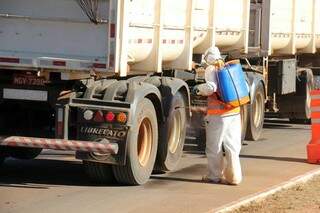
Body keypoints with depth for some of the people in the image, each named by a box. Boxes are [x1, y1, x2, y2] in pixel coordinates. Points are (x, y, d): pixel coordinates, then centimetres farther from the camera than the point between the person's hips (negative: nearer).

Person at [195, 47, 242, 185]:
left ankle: (214, 176, 14)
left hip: (218, 113, -6)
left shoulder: (211, 69, -5)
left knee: (214, 147, 7)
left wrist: (199, 89, -2)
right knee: (232, 146, 10)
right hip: (234, 112, 6)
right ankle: (234, 177, 10)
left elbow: (211, 87, -20)